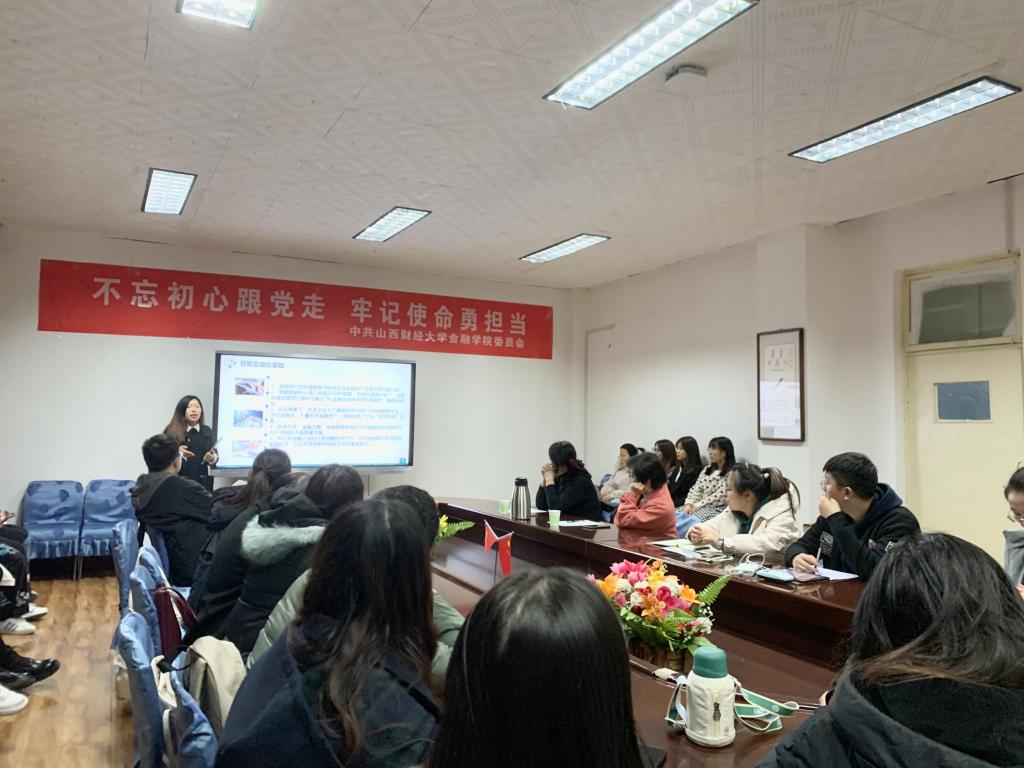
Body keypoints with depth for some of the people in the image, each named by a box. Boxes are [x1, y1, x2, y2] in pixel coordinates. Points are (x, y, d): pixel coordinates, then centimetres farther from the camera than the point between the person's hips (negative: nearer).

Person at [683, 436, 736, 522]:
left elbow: (719, 496, -15)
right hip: (702, 507, 7)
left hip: (718, 509, -7)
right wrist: (689, 504, -9)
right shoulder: (707, 470, 19)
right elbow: (696, 489, 10)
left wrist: (697, 506, -18)